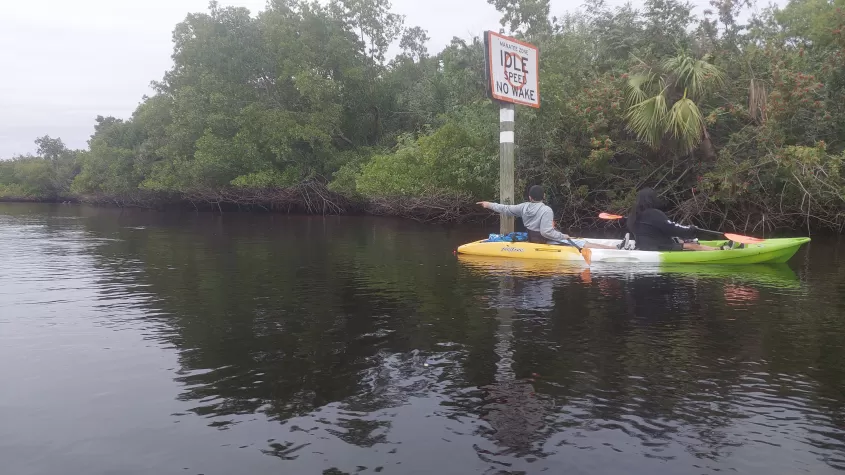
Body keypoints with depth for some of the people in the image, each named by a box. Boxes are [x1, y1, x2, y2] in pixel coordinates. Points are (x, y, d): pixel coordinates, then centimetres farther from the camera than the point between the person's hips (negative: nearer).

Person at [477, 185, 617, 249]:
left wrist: (489, 205, 24)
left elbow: (506, 209, 11)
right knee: (582, 243, -12)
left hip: (531, 239, 9)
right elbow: (546, 232, -26)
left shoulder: (524, 207, 2)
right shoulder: (546, 210, -20)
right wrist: (562, 236, -14)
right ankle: (613, 249, -15)